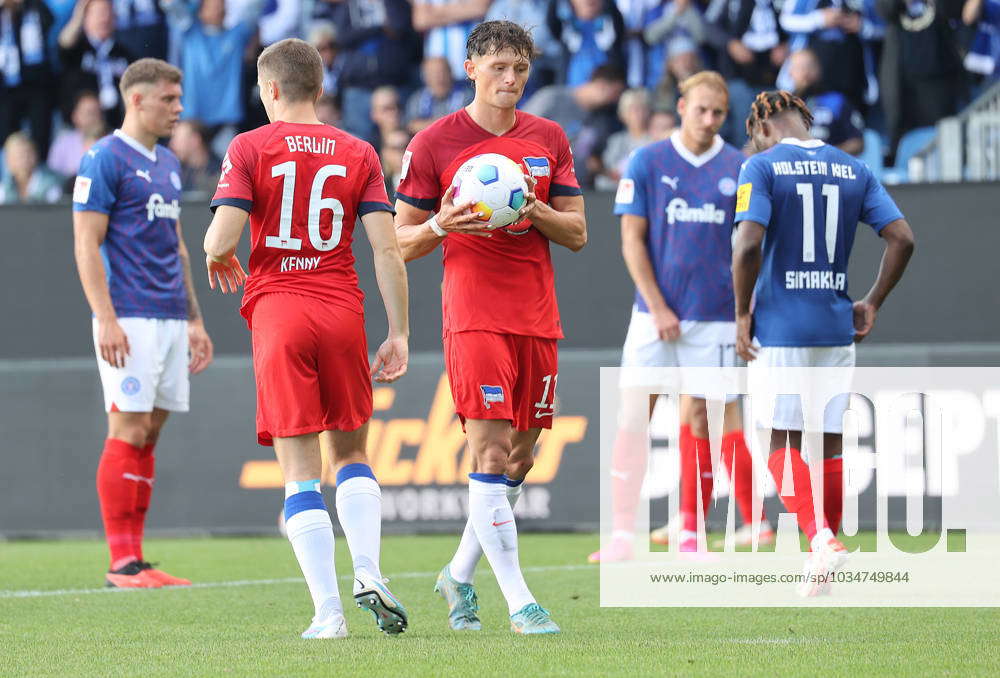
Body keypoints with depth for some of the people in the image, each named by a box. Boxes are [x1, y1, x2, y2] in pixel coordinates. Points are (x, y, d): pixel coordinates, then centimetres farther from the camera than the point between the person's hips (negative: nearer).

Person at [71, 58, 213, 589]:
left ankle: (135, 557, 7)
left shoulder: (168, 164, 18)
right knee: (128, 432, -9)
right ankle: (122, 563, -8)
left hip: (170, 320, 8)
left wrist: (194, 320, 20)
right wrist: (106, 320, -19)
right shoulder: (104, 160, -7)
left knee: (148, 436, 6)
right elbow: (86, 246, -11)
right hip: (129, 320, -8)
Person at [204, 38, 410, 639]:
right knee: (351, 453, 18)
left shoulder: (250, 148, 0)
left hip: (277, 311, -2)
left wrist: (218, 261, 15)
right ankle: (368, 571, -4)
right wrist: (399, 335, 4)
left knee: (301, 471, 0)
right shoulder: (359, 154, 7)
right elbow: (387, 250, 0)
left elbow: (221, 239, -9)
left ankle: (329, 612, -7)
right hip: (343, 314, 2)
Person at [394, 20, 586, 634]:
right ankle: (519, 601, -15)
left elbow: (578, 233, 11)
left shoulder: (549, 139, 12)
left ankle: (460, 575, 26)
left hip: (538, 318, 5)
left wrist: (535, 211, -9)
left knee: (521, 458, 9)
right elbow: (402, 244, 4)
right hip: (475, 317, -5)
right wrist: (442, 225, -17)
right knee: (492, 455, -13)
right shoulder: (434, 143, 0)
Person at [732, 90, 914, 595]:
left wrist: (743, 312, -6)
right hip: (836, 327, 4)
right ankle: (822, 569, 13)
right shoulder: (853, 170, 9)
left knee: (784, 443, 3)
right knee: (829, 445, 11)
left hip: (779, 327, -4)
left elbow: (748, 244, -17)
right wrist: (872, 303, 11)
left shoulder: (762, 167, -5)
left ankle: (821, 538, -16)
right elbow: (902, 239, 2)